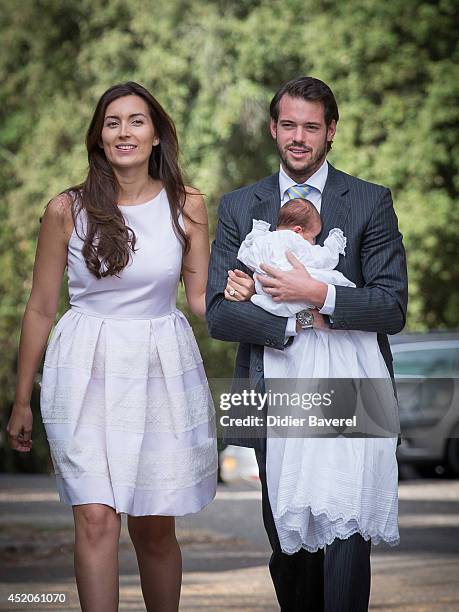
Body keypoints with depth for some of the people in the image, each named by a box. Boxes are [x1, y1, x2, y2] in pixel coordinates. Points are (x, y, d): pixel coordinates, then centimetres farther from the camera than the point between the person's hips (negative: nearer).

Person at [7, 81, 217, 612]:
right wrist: (21, 402, 9)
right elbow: (40, 310, 5)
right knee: (96, 518, -13)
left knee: (154, 526, 6)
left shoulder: (186, 205, 4)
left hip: (163, 371, 2)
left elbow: (202, 298, 8)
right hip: (88, 371, -1)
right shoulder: (68, 209, -1)